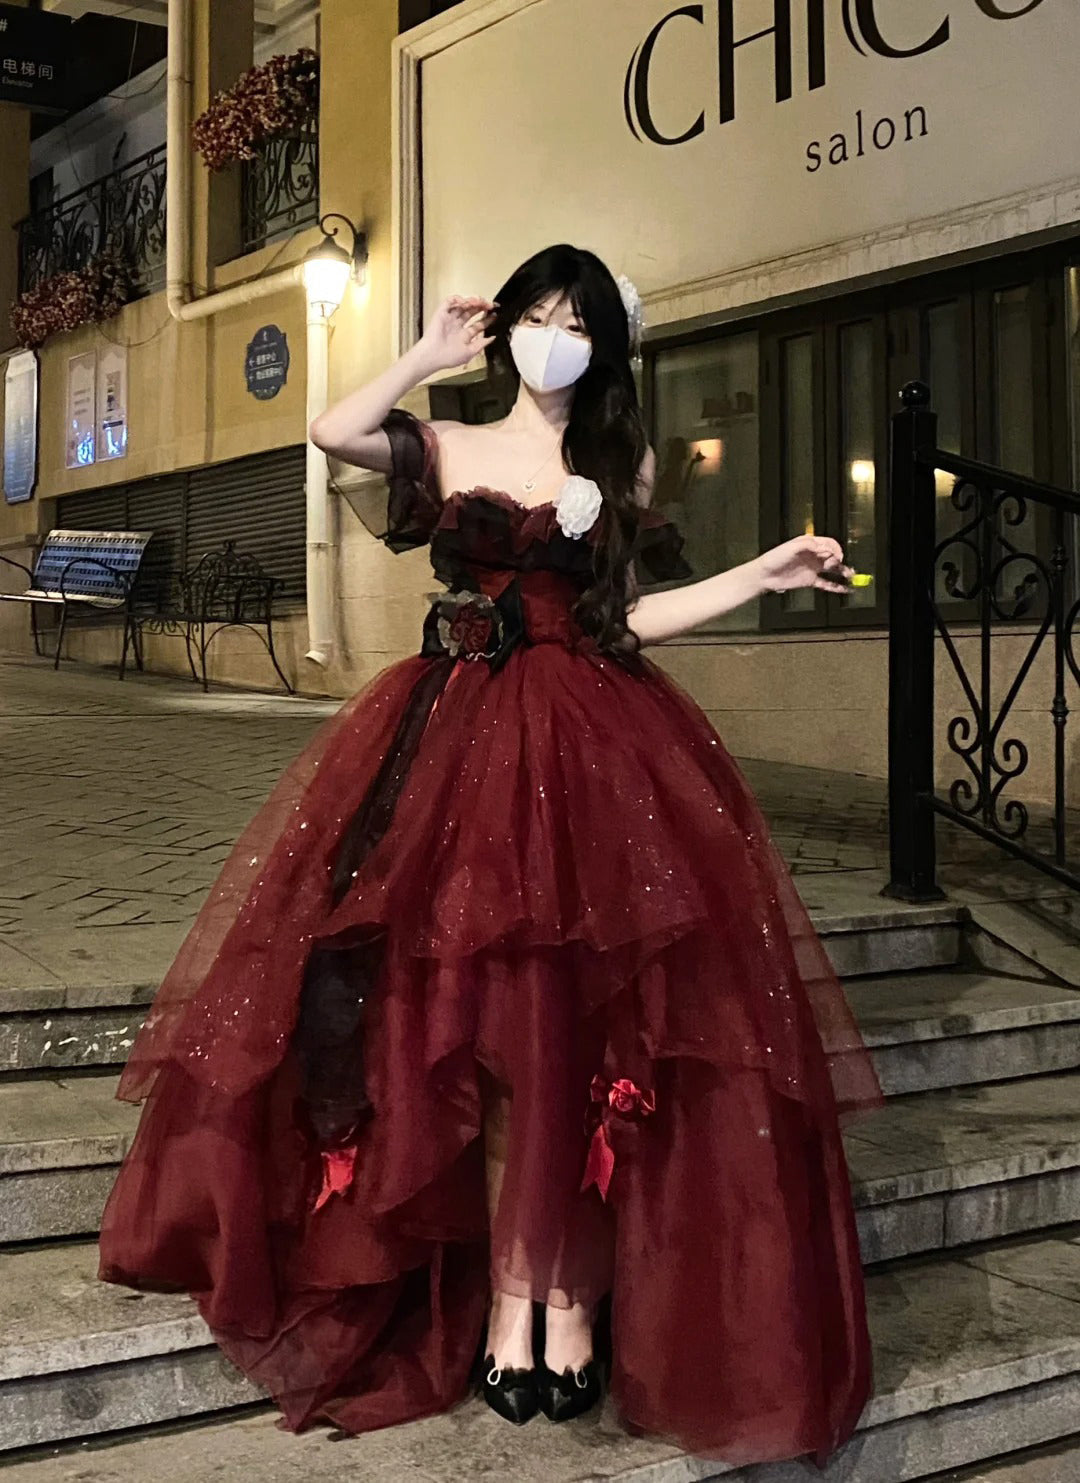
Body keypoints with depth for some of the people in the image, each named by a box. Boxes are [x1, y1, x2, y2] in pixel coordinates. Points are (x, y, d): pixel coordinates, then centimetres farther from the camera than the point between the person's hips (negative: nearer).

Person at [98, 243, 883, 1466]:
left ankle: (573, 1293, 0)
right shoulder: (448, 447, 13)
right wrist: (431, 355, 3)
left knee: (576, 1016, -8)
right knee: (477, 1009, -8)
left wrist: (766, 573, 2)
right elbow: (331, 431, -6)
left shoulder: (620, 464, 16)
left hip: (590, 747, 1)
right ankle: (510, 1294, -1)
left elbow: (628, 617, 8)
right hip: (457, 740, 0)